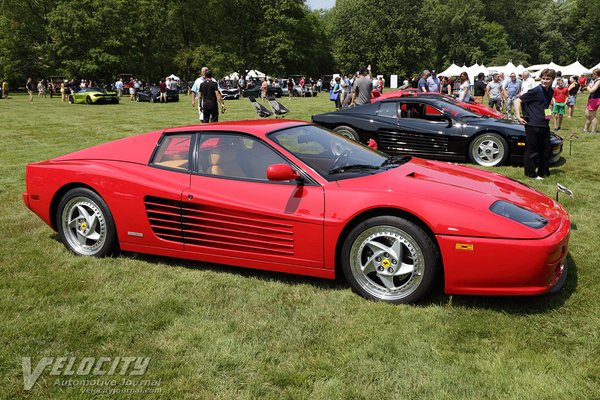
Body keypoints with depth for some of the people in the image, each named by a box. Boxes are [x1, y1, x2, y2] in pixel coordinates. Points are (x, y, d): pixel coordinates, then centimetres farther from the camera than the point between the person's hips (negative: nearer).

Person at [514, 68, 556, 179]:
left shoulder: (550, 92, 10)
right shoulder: (535, 91, -12)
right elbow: (518, 101, -13)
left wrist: (547, 116, 17)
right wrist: (518, 117, -18)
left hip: (545, 125, 8)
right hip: (533, 125, -8)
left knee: (546, 149, 13)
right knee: (532, 150, 0)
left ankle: (543, 172, 25)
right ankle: (530, 173, 11)